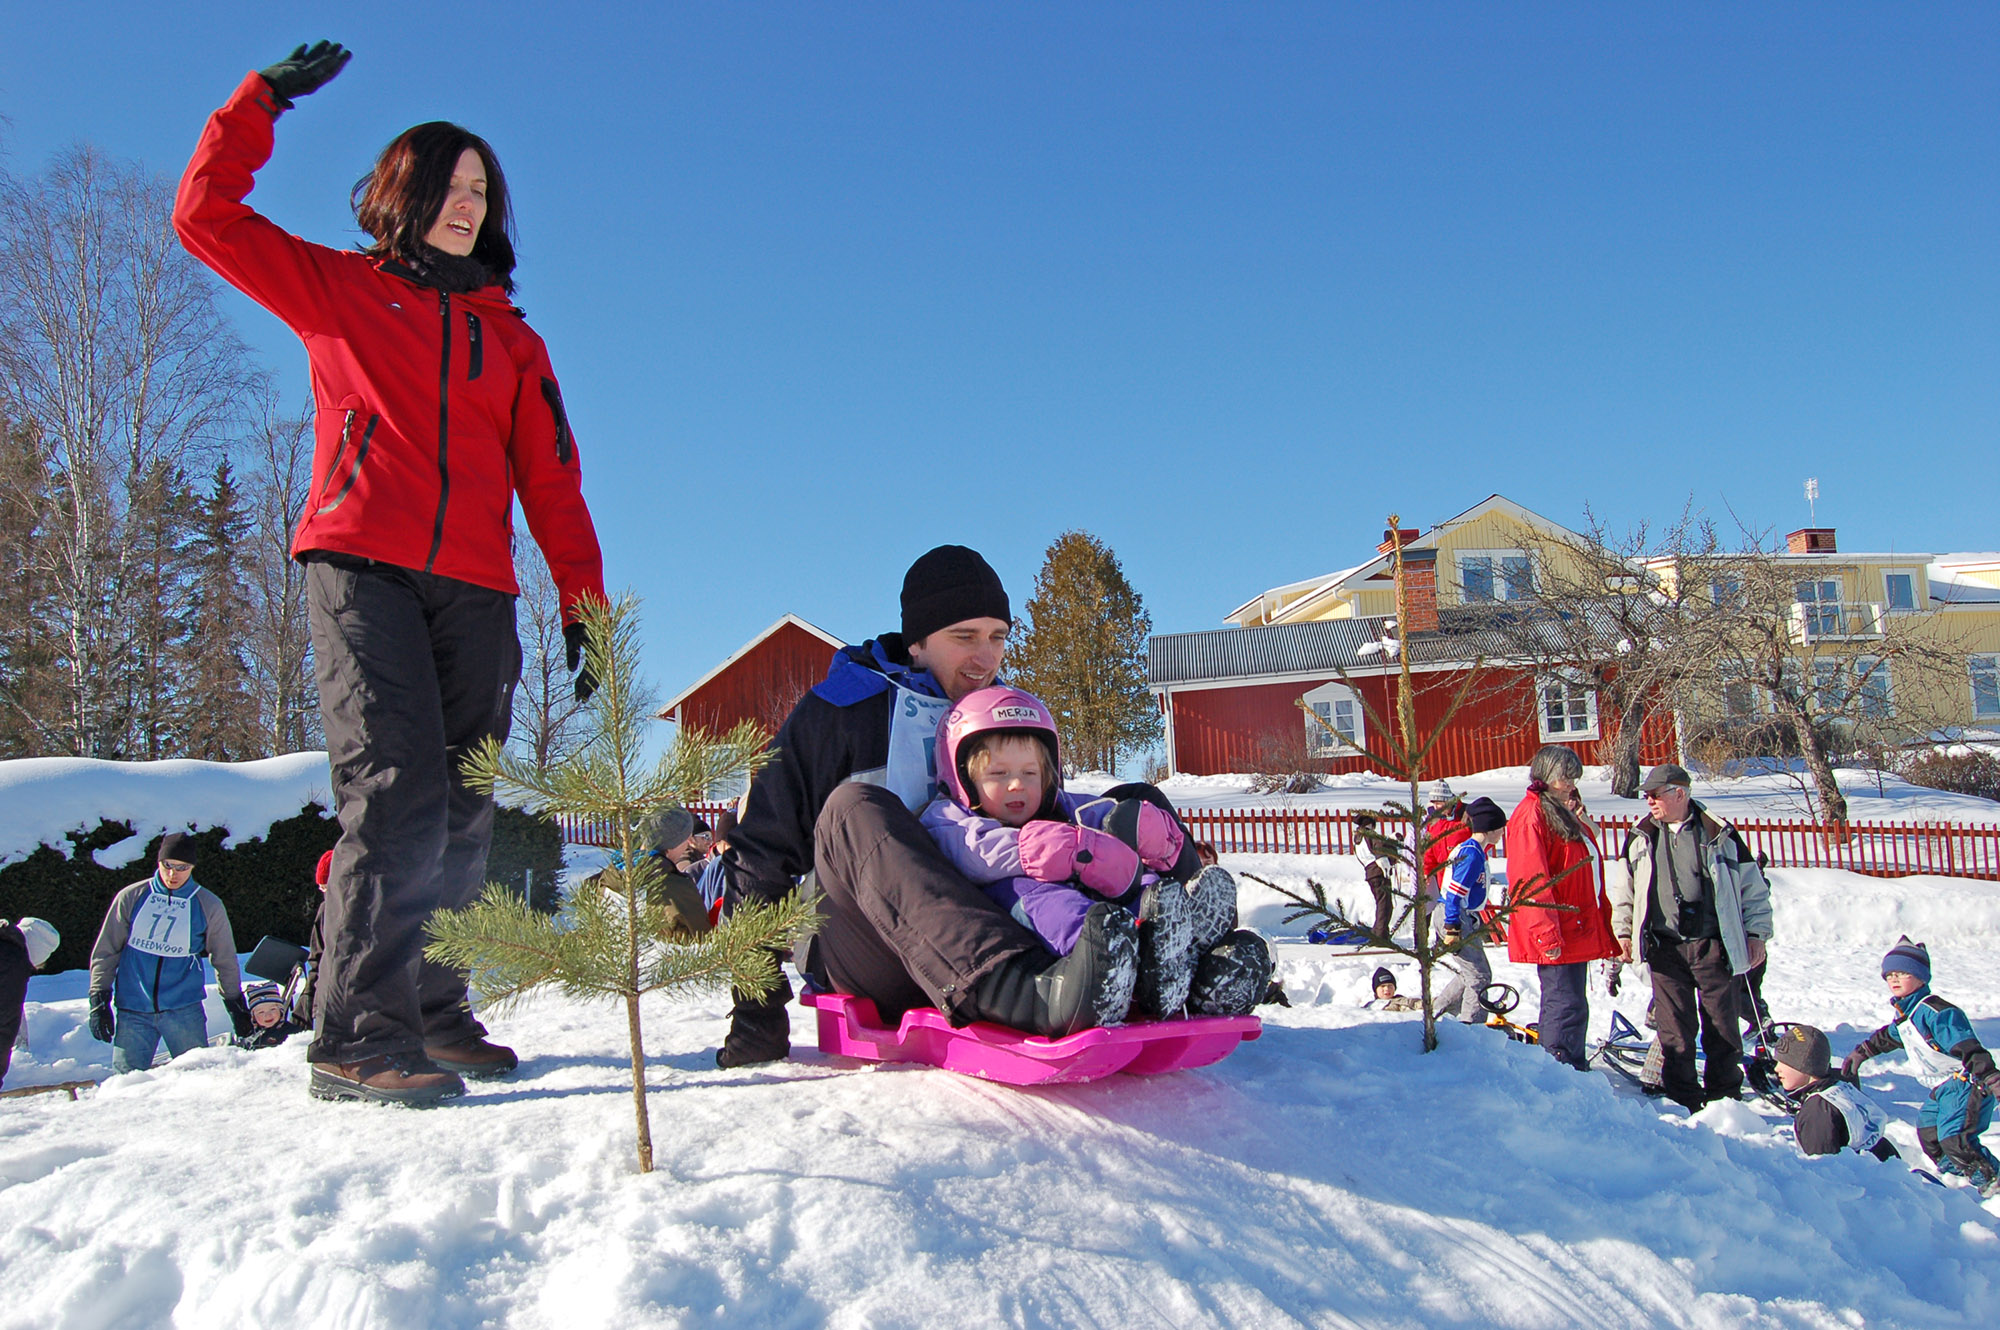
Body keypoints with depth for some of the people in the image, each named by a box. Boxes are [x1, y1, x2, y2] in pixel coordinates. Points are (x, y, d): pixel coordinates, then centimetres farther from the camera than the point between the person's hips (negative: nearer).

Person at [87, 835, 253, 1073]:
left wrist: (236, 1005, 16)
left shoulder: (208, 906, 2)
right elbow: (105, 952, 10)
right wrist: (99, 1000, 6)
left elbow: (225, 960, 12)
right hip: (133, 1011, 1)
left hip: (184, 1010, -1)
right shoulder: (131, 898, 2)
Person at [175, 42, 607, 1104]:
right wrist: (263, 102, 8)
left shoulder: (510, 335, 22)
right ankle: (358, 1035, -18)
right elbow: (206, 215, 11)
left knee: (464, 815, 0)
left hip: (475, 589, 4)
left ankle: (435, 1015, 9)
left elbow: (551, 478, 16)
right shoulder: (338, 289, 17)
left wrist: (583, 605, 7)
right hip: (360, 566, -4)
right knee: (395, 788, -18)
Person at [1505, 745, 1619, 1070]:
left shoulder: (1566, 813, 19)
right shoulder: (1531, 815, -12)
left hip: (1578, 928, 10)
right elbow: (1531, 880, -20)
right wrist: (1546, 932, -25)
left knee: (1570, 1007, 15)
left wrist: (1603, 921, 22)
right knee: (1567, 1007, -10)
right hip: (1555, 937, -10)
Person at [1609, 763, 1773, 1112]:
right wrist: (1623, 931, 10)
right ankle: (1683, 1102, 12)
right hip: (1665, 948, 2)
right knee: (1674, 1029, 3)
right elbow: (1624, 888, 17)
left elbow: (1753, 887, 7)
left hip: (1715, 946, -2)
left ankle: (1724, 1097, 19)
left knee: (1722, 1026, 4)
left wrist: (1756, 933, 3)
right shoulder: (1640, 837, 9)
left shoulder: (1719, 835, 1)